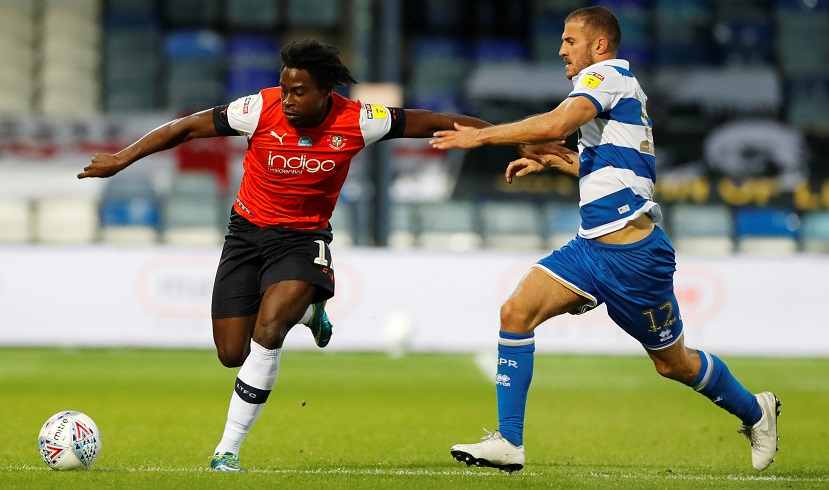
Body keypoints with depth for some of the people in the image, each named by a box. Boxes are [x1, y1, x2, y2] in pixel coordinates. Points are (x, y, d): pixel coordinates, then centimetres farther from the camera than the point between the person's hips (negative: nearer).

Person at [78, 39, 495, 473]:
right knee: (232, 354, 2)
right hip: (248, 229, 2)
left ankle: (227, 452, -16)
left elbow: (423, 122, -6)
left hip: (303, 237, -2)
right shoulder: (261, 110, -18)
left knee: (266, 333, -25)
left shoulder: (356, 122, -16)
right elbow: (188, 127, -10)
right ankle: (304, 310, 35)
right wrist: (122, 159, -10)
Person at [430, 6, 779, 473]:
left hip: (632, 250, -9)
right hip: (593, 245, 9)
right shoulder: (619, 87, 19)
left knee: (673, 362, 6)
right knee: (516, 314, -9)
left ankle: (755, 412, 31)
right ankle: (509, 442, -11)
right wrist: (550, 161, 28)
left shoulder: (608, 77, -10)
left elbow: (556, 124, -28)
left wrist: (481, 135, -22)